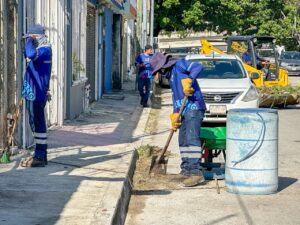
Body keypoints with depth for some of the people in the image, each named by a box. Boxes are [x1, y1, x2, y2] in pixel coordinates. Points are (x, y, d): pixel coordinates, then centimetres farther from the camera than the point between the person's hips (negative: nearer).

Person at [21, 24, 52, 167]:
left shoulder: (44, 49, -14)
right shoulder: (39, 49, 16)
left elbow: (31, 55, -33)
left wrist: (29, 41, -20)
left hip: (37, 93, -10)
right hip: (32, 92, 10)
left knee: (38, 124, -8)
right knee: (36, 123, 15)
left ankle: (39, 157, -5)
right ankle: (41, 154, 24)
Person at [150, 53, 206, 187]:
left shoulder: (179, 65, -2)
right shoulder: (171, 76, 25)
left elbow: (198, 67, -17)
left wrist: (188, 81, -28)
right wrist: (175, 114, 16)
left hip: (194, 107, -10)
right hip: (185, 111, 10)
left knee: (192, 139, -17)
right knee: (183, 140, 12)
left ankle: (196, 173, -22)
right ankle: (186, 170, 19)